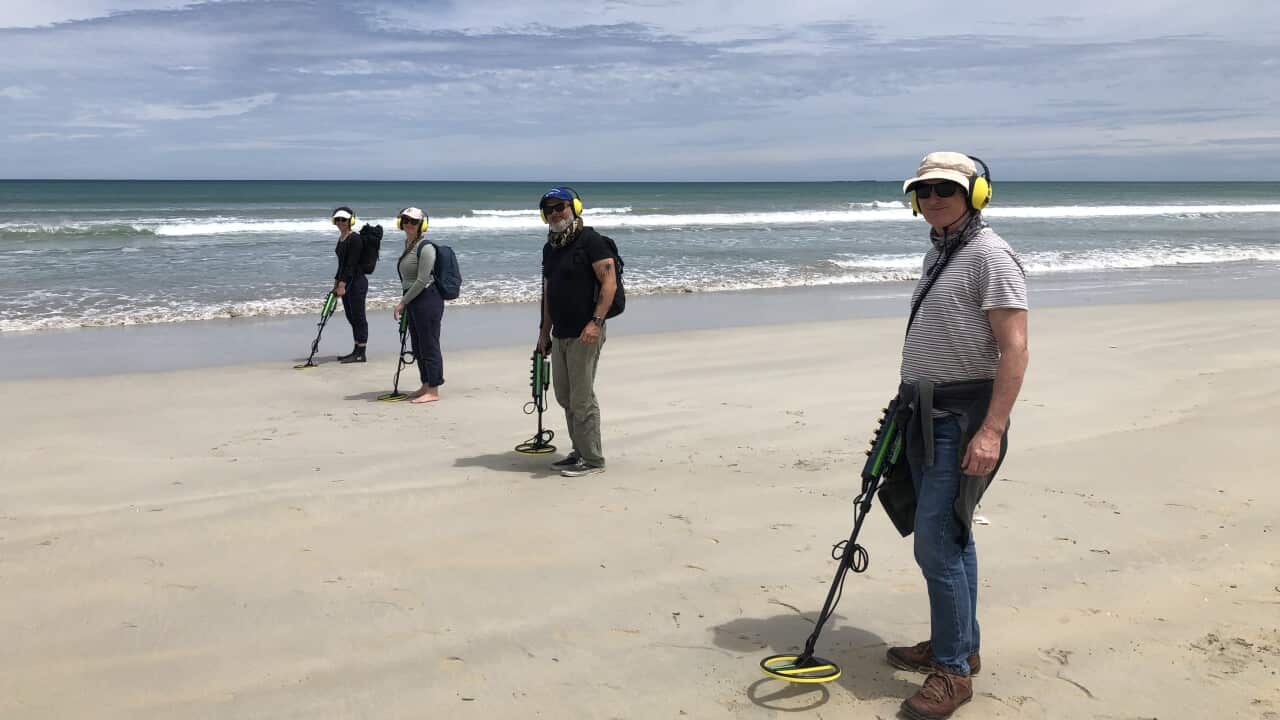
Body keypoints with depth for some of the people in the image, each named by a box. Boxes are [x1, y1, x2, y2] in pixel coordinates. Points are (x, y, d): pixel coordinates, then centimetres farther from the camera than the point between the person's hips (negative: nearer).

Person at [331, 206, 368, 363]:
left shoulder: (355, 239, -15)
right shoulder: (341, 238, 14)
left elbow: (351, 264, -20)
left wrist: (342, 284, -23)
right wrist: (337, 282, 21)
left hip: (356, 281, -10)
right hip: (346, 282, 10)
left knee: (358, 316, -5)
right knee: (351, 317, 12)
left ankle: (361, 353, -1)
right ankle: (357, 351, 19)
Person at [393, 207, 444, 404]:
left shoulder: (425, 247, -15)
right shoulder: (407, 244, 13)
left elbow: (422, 281, -19)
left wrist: (403, 302, -14)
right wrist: (405, 303, 20)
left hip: (427, 300, -10)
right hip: (413, 302, 10)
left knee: (429, 346, -4)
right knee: (418, 347, 16)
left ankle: (433, 391, 2)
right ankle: (426, 386, 27)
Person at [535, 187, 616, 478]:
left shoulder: (590, 240, -9)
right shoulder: (550, 248, 16)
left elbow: (609, 282, -15)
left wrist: (596, 321, -24)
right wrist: (545, 330, 20)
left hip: (584, 334, -8)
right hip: (560, 334, 8)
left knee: (582, 398, -6)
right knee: (564, 396, 13)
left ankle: (592, 459, 4)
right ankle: (580, 452, 24)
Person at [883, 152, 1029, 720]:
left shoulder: (990, 256, -13)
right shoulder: (937, 253, 16)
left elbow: (1014, 348, -19)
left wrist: (991, 430, -25)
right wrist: (907, 403, 23)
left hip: (963, 416, -9)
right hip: (926, 412, 9)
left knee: (936, 541, -10)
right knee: (949, 536, 16)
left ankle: (953, 669, 1)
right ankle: (960, 645, 28)